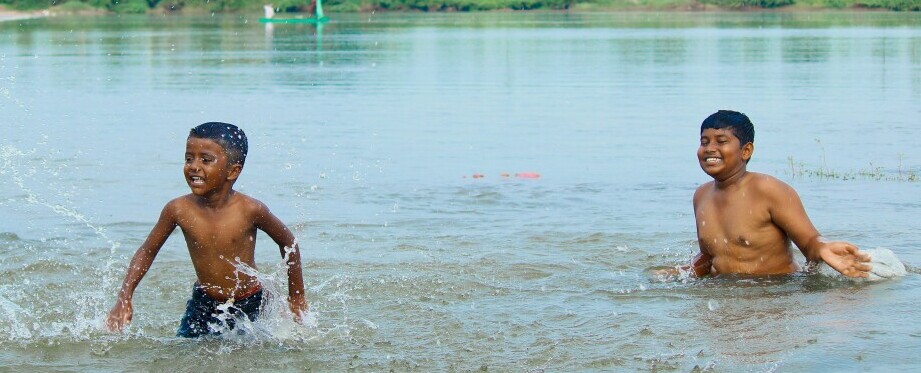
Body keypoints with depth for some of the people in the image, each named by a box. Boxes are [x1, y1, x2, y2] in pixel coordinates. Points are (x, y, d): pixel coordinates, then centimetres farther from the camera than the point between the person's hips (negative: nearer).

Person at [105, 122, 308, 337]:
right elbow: (147, 251, 2)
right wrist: (124, 299, -6)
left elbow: (288, 243, -2)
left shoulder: (250, 210, -19)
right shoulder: (179, 210, -13)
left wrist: (297, 296, 6)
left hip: (250, 306, -2)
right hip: (203, 305, 2)